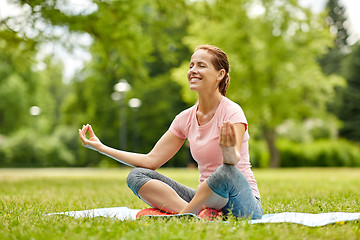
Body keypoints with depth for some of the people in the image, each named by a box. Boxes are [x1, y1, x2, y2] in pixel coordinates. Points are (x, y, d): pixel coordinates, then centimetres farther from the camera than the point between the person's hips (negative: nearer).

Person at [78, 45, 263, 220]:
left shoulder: (232, 112, -11)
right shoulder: (186, 118, 7)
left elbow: (234, 161, -27)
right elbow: (151, 161, 6)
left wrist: (229, 152, -52)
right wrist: (101, 147, 3)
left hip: (242, 203, -6)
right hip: (206, 200, 6)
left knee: (226, 171, -40)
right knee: (137, 175, -10)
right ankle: (199, 215, -28)